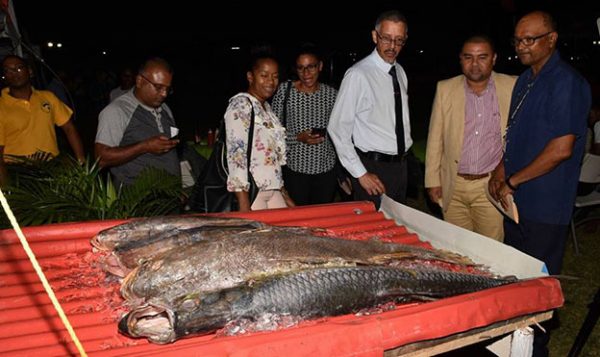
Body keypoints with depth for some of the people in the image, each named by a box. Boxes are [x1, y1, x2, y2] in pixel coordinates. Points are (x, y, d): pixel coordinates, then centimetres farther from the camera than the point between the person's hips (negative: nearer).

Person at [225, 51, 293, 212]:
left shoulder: (266, 107, 16)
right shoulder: (240, 104, -8)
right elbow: (235, 153, -16)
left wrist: (284, 194, 18)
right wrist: (243, 203, -22)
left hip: (273, 192, 8)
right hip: (250, 192, -8)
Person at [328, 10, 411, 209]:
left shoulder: (400, 72, 8)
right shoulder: (358, 75, -15)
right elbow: (337, 129, -16)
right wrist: (360, 173, -16)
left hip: (400, 164, 7)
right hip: (372, 169, -7)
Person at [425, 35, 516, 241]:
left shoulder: (511, 87, -1)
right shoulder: (445, 89, 3)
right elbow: (435, 138, 6)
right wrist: (433, 180, 4)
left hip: (492, 186, -1)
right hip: (453, 186, 1)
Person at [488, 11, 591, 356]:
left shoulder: (567, 82, -15)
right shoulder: (525, 80, 13)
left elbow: (562, 148, -21)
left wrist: (513, 181, -15)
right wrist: (501, 169, 4)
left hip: (545, 206, -9)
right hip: (516, 199, 9)